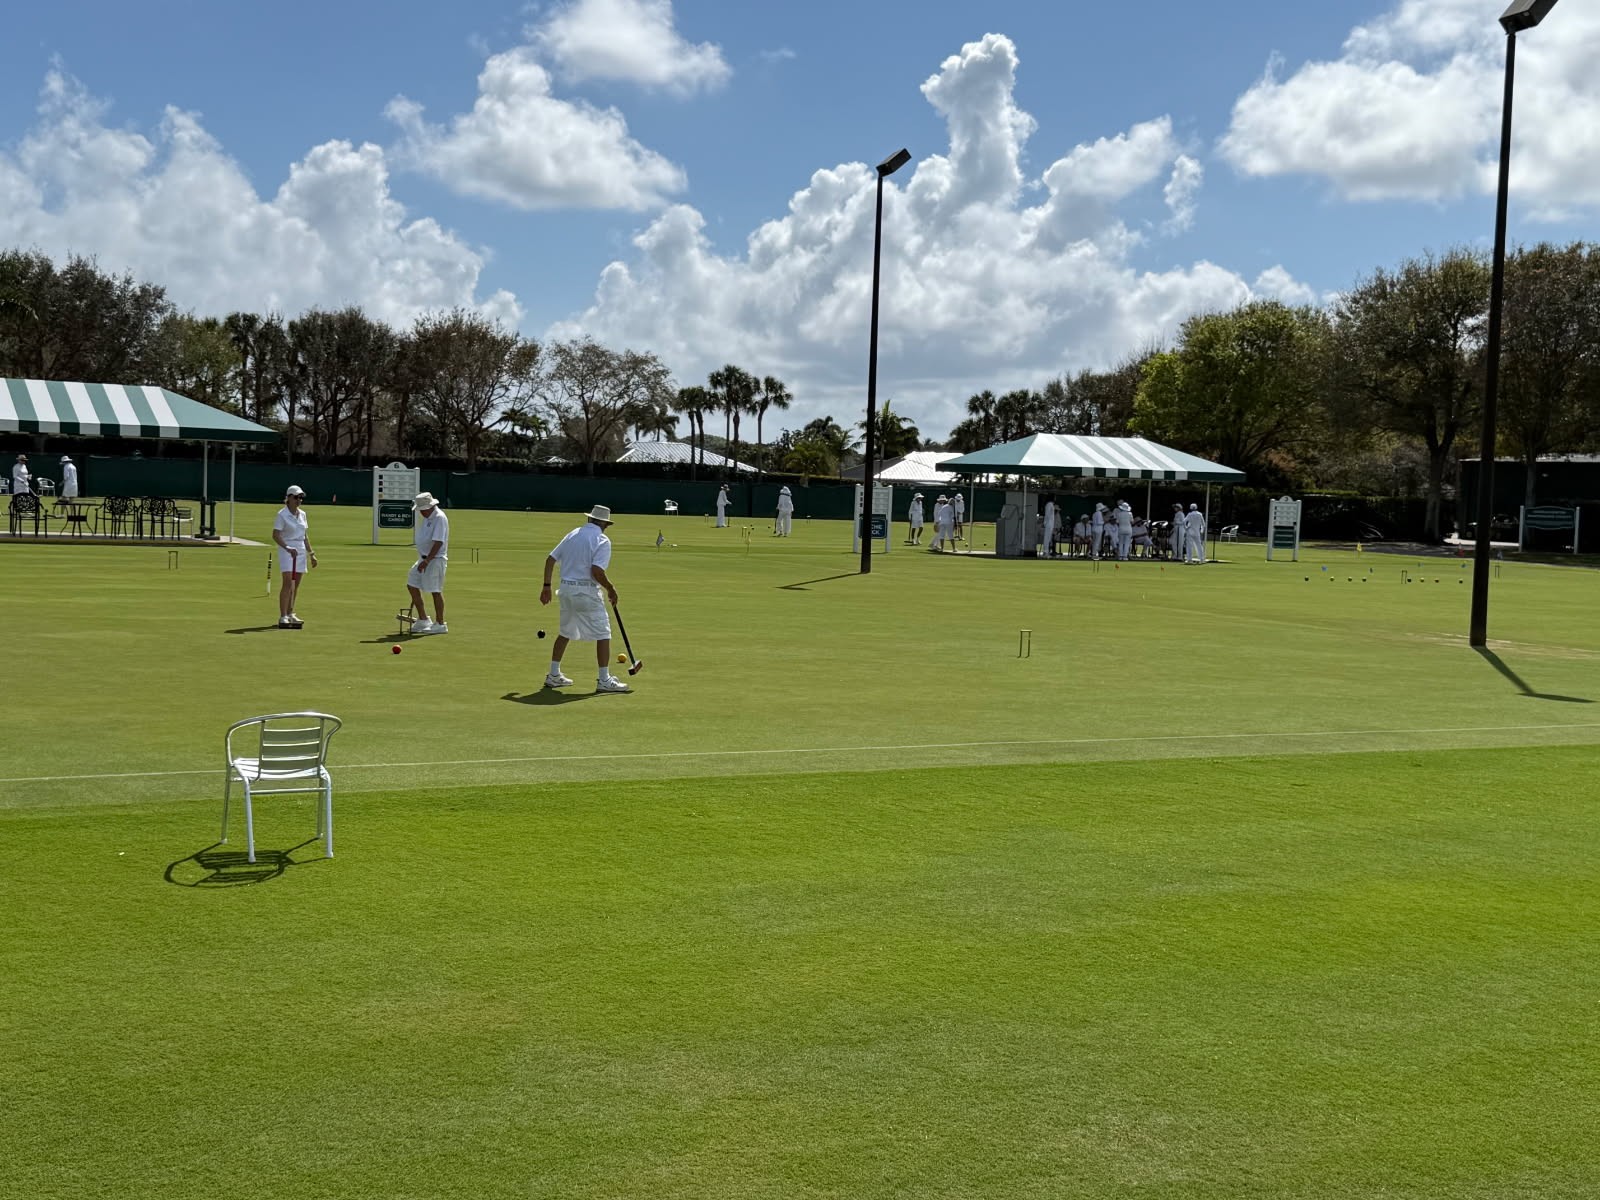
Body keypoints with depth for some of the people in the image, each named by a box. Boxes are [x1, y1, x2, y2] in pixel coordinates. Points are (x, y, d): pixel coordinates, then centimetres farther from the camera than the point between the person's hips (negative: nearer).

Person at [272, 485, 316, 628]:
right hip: (287, 551, -7)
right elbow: (275, 535, -14)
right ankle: (282, 617, -17)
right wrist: (287, 548, -26)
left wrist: (311, 553, 16)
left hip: (301, 551, 7)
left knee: (295, 585, 9)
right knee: (288, 583, -15)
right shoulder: (282, 514, -8)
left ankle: (290, 614, 19)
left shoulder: (302, 514, 12)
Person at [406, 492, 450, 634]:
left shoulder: (439, 518, -16)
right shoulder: (427, 518, 13)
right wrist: (423, 560, 21)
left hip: (435, 559, -10)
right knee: (411, 585, 10)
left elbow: (438, 542, -23)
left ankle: (440, 624, 2)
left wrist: (427, 560, -25)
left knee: (435, 591, -6)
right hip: (424, 558, 10)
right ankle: (423, 620, 17)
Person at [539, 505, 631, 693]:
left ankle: (554, 675, 23)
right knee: (603, 633, 0)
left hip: (566, 589, 7)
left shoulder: (572, 534, 12)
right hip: (586, 591, -7)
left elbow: (550, 559, 11)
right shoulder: (602, 540, -8)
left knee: (565, 633, 20)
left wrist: (546, 586, 15)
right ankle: (604, 680, -2)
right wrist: (611, 589, -6)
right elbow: (597, 571, -20)